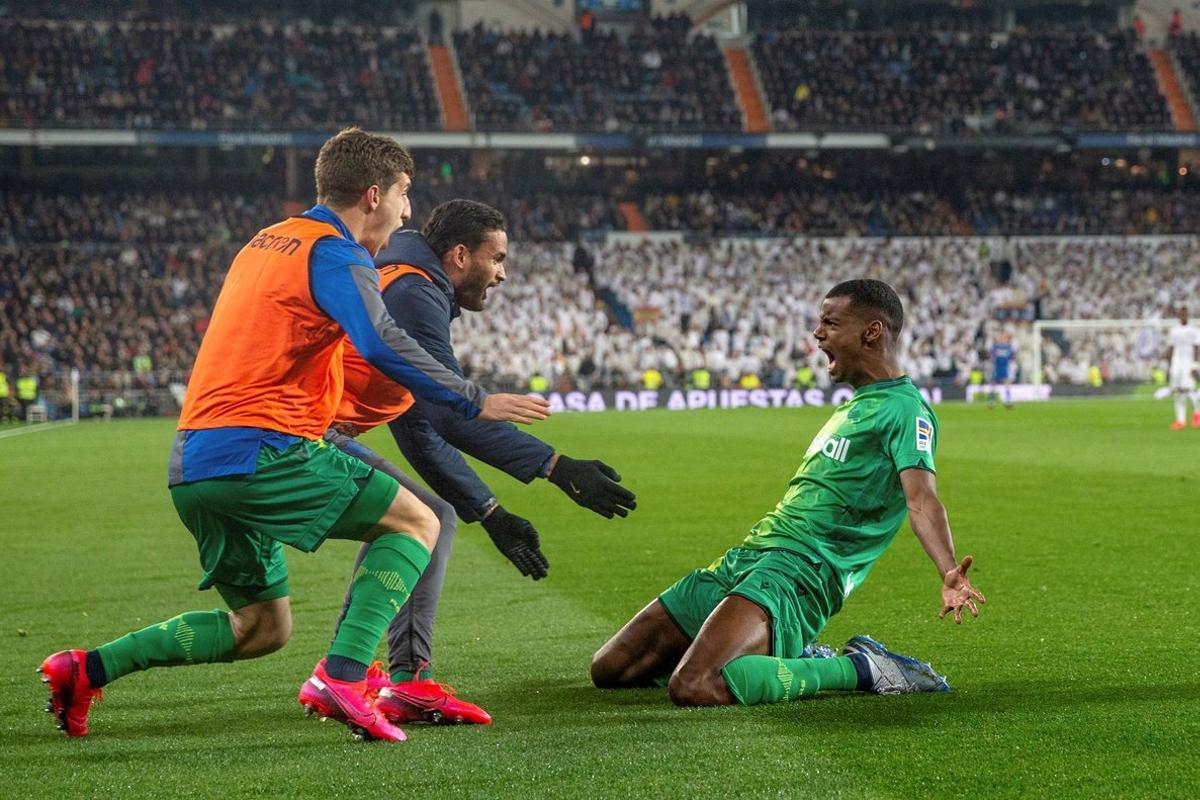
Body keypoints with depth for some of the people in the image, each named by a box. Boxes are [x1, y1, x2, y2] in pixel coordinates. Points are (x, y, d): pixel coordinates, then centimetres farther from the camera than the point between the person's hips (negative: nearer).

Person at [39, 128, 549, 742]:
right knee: (416, 524, 0)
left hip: (190, 462, 9)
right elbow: (382, 345, -23)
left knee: (262, 629, 18)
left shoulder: (266, 242, 22)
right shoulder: (335, 253, -6)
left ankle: (86, 668, 13)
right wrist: (476, 402, -17)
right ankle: (343, 675, -15)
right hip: (258, 452, -9)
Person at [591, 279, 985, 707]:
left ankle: (862, 668, -12)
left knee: (693, 688, -33)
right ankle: (783, 658, 14)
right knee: (608, 669, 9)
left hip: (797, 571, -10)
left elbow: (921, 499, -22)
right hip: (745, 557, 10)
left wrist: (949, 575, -39)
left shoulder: (906, 408, -6)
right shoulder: (855, 406, 22)